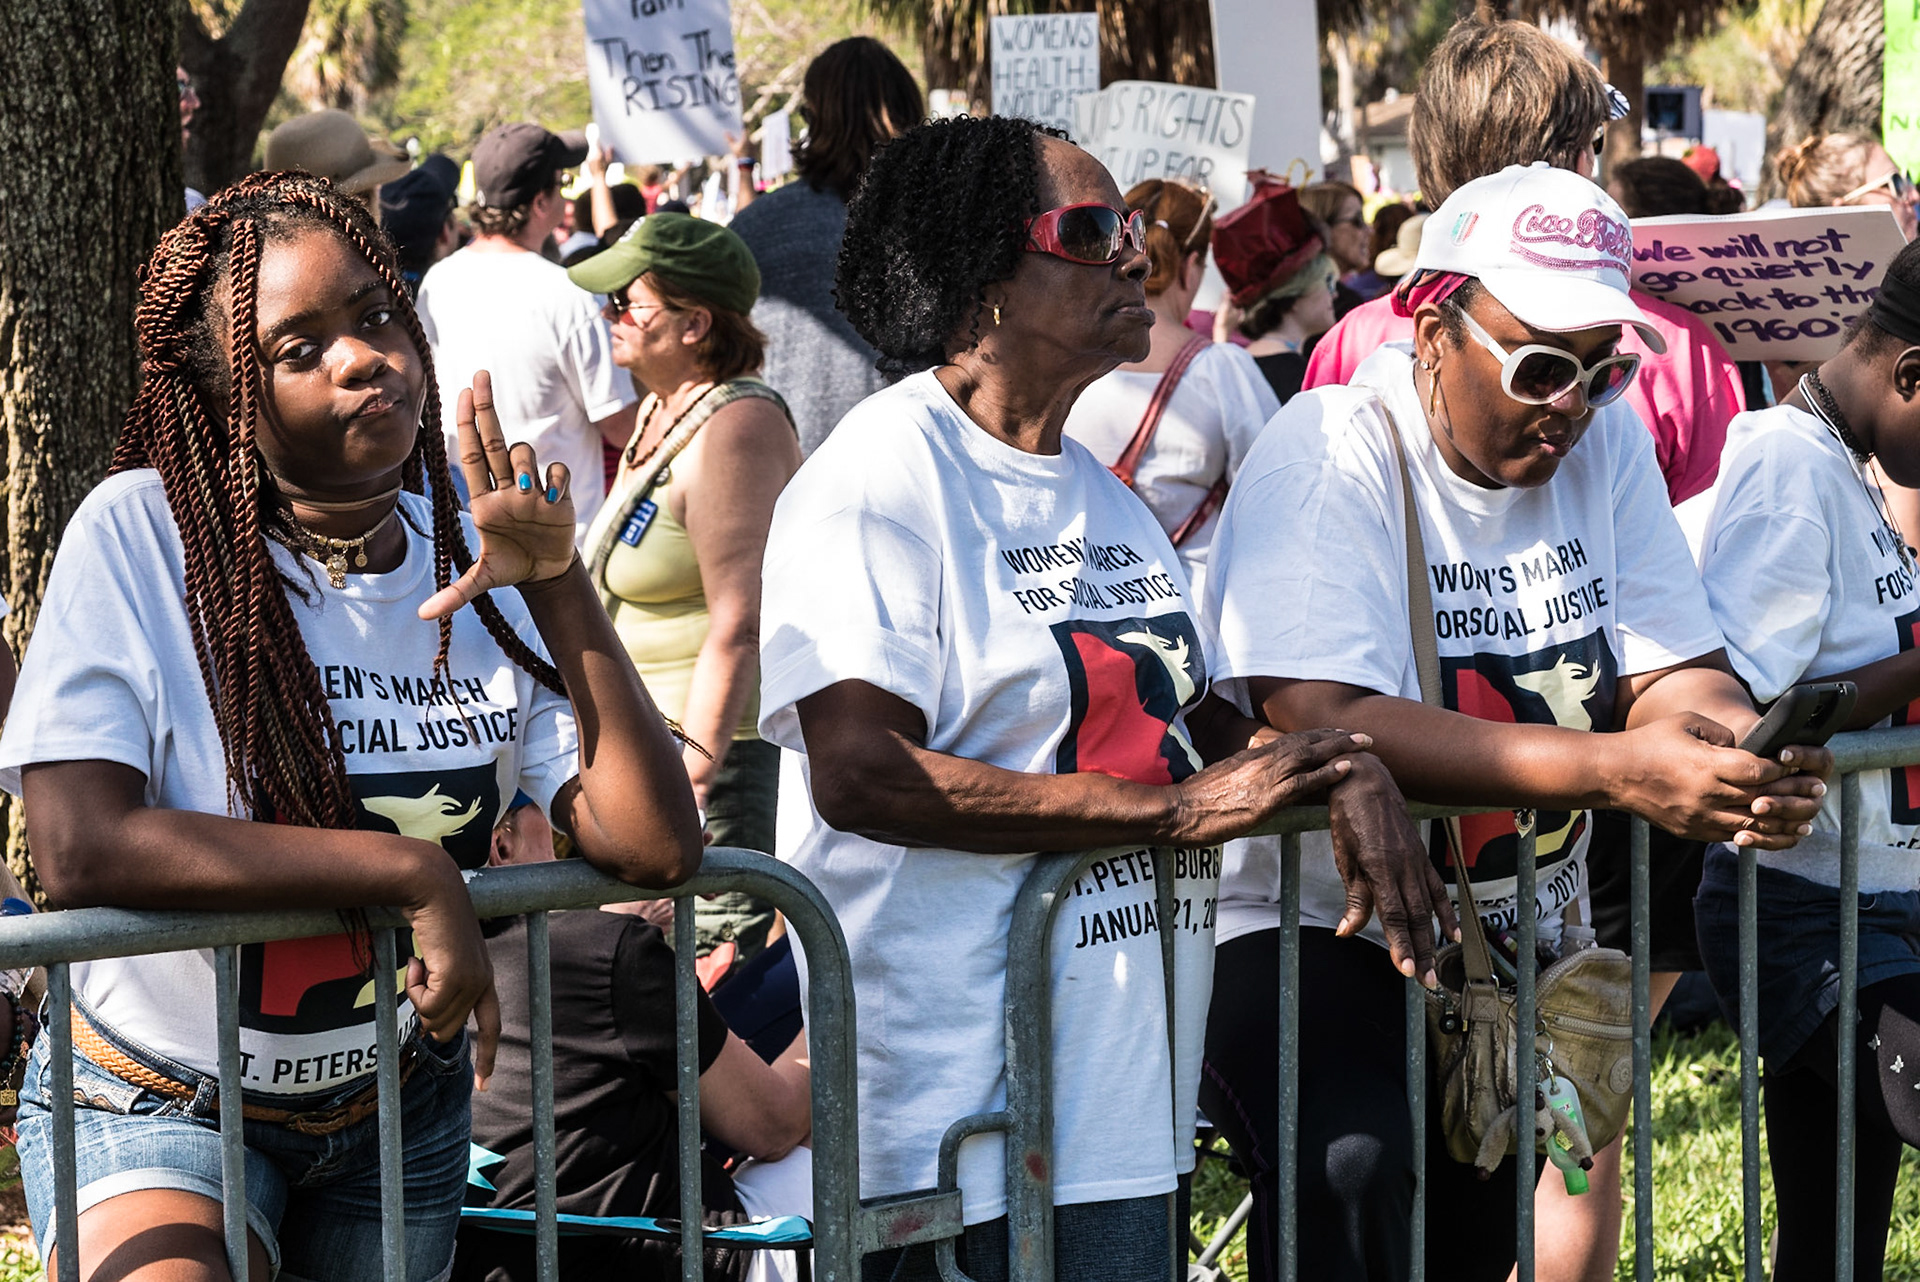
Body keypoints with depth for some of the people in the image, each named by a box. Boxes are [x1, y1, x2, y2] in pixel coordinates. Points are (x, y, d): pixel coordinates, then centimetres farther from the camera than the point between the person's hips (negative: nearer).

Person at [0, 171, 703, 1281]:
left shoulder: (477, 567, -3)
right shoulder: (141, 536, -16)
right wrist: (411, 872, -27)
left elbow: (654, 847, -10)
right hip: (160, 1100, -5)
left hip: (399, 1104, 5)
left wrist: (558, 582, -17)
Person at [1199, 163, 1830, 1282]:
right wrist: (1618, 769, -37)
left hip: (1514, 936, 7)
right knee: (1354, 1168, -30)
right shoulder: (1332, 454, -18)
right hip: (1311, 932, -7)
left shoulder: (1603, 443, 3)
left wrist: (1748, 754, -27)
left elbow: (1671, 673, 0)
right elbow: (1322, 722, -30)